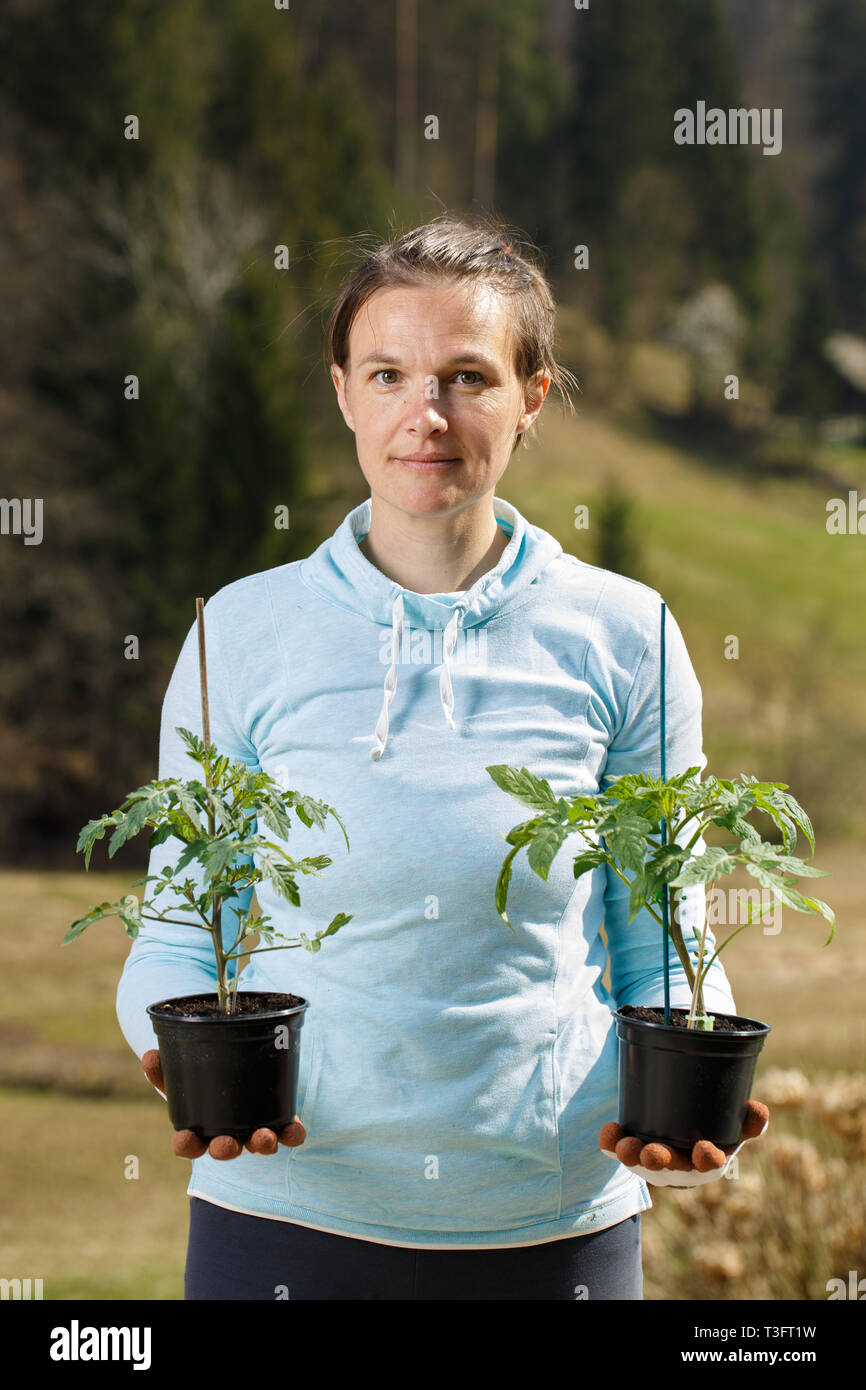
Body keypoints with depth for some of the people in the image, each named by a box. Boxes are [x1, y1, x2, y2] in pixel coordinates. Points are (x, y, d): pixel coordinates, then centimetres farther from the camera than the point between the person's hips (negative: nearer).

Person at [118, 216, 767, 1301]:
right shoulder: (243, 633, -1)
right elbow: (178, 941, 3)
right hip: (289, 1209, 0)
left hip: (554, 1214, 1)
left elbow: (664, 952, 6)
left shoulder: (623, 638, 0)